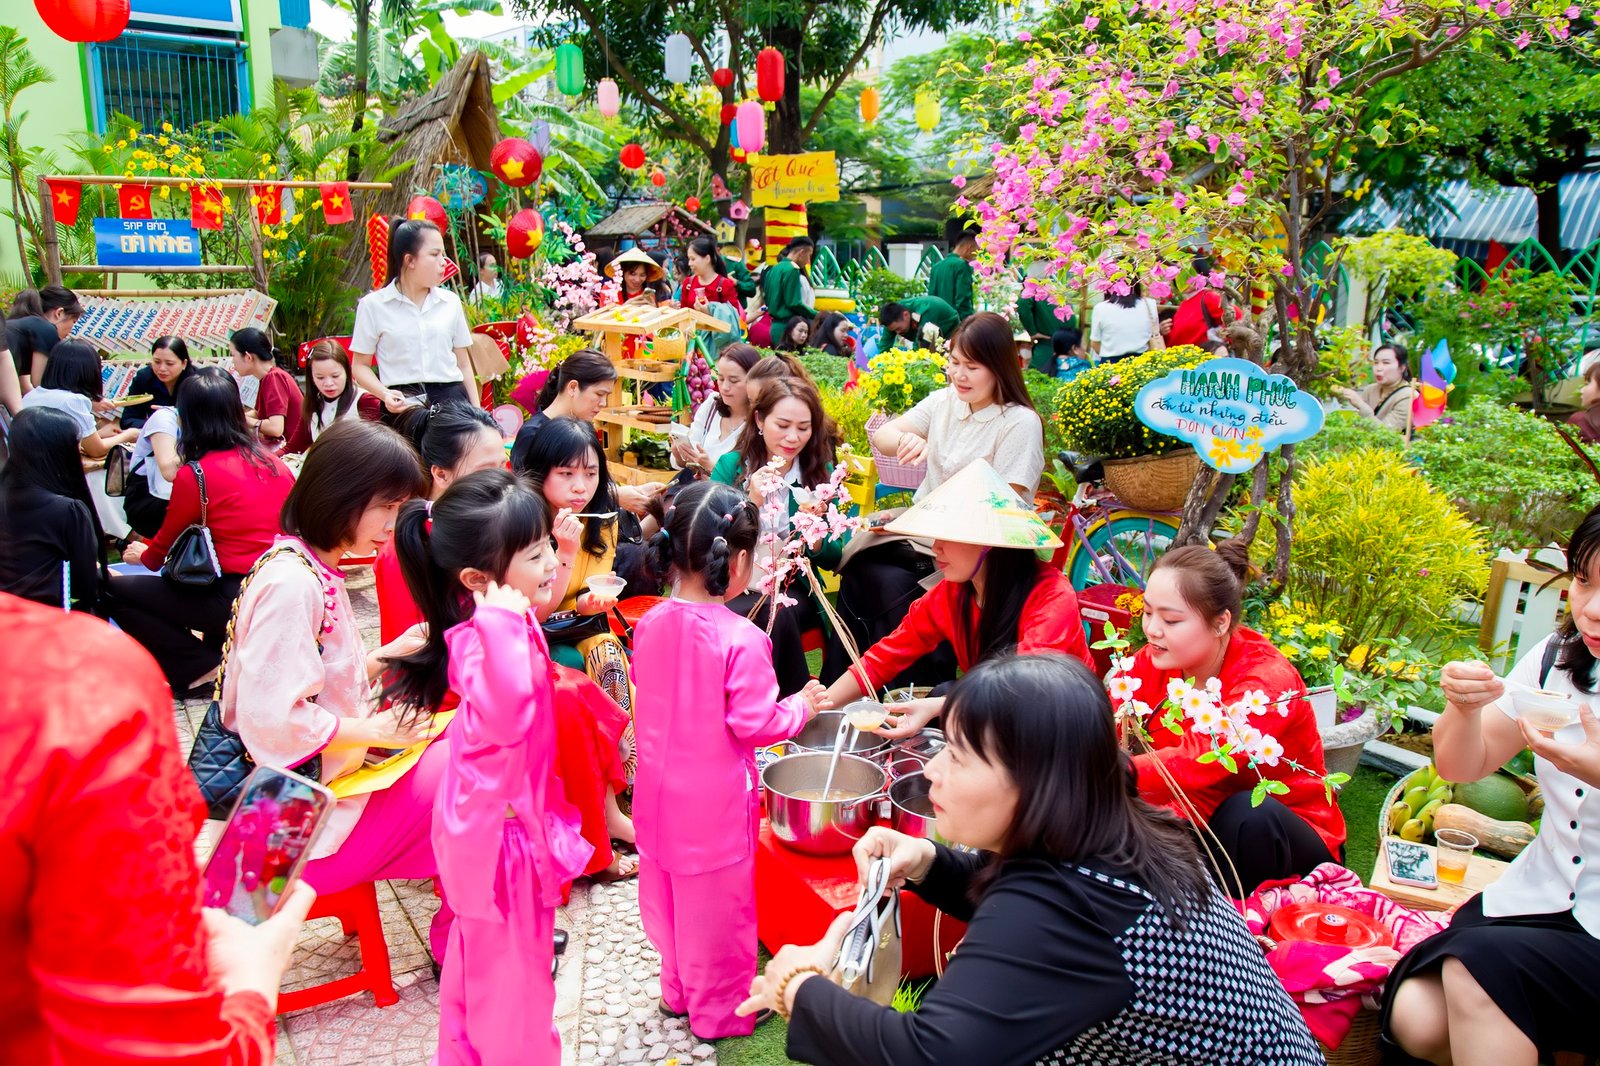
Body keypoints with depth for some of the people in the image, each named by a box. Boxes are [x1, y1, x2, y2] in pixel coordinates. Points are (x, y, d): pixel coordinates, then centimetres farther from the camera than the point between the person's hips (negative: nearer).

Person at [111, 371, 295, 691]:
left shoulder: (195, 475, -9)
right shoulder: (272, 461, 6)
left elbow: (163, 549, 7)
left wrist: (142, 554, 33)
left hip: (241, 600, -7)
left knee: (116, 592, 4)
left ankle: (201, 669, 1)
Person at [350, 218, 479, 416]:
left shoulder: (451, 302, 11)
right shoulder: (373, 305, 3)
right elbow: (360, 366, 7)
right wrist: (384, 394, -12)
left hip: (451, 396, 2)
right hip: (403, 402, -2)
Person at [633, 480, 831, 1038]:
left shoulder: (650, 624, -6)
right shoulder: (740, 639, -25)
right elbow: (755, 724, -21)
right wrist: (801, 706, -3)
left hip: (661, 791, 7)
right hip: (714, 800, -6)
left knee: (671, 893, 22)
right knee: (716, 903, 12)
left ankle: (678, 989, 42)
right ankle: (719, 1010, 30)